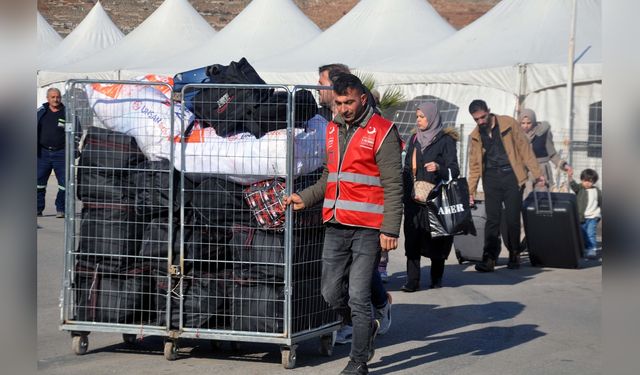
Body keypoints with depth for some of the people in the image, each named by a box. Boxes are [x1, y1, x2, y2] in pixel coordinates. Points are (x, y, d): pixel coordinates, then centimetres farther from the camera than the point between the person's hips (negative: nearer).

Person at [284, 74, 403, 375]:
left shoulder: (382, 132, -7)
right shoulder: (332, 130, 14)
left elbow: (393, 185, -9)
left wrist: (390, 229, -15)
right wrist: (304, 198, 11)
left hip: (367, 229, -7)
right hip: (336, 226, 7)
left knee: (358, 297, -4)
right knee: (331, 293, 9)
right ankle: (367, 328, 36)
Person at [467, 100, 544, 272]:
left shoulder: (508, 123, -2)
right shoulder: (475, 136, 10)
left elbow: (524, 147, -1)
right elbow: (474, 165, 15)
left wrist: (536, 173, -5)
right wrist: (470, 190, 10)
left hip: (511, 175, -2)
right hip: (491, 178, 3)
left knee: (512, 218, -2)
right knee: (492, 219, -6)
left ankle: (514, 255, 15)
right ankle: (489, 259, -10)